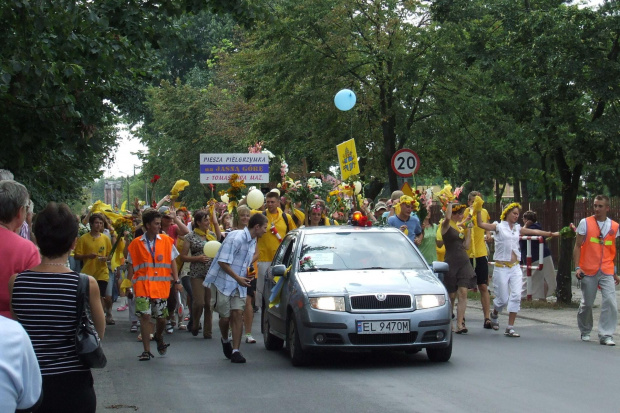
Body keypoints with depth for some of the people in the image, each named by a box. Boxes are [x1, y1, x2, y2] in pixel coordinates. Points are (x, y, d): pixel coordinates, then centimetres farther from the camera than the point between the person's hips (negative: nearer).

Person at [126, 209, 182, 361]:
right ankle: (147, 350, 0)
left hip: (161, 286, 1)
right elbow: (131, 265, 7)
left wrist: (177, 281, 0)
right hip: (142, 286, -1)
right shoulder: (136, 244, 2)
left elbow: (172, 262, 7)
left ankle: (159, 337, 39)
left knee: (161, 317, 7)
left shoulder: (167, 241, 4)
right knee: (145, 316, -8)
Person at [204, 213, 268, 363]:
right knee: (225, 316, -1)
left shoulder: (253, 242, 10)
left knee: (237, 313, -5)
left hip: (239, 283, 7)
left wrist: (248, 274, 7)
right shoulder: (236, 237, -18)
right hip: (222, 282, -7)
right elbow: (223, 262, -21)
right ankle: (225, 341, 29)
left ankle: (235, 351, -4)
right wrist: (238, 278, -19)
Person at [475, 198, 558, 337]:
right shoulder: (499, 226, -2)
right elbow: (481, 224, -12)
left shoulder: (518, 228, 13)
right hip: (501, 267, -4)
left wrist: (551, 234, 19)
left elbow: (535, 232, 18)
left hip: (515, 268, 4)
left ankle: (510, 328, -1)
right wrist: (478, 210, -22)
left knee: (516, 296, -7)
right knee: (503, 299, -1)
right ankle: (494, 314, 34)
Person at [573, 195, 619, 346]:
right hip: (588, 271, -1)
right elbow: (577, 246, 2)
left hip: (607, 272, 1)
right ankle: (585, 332, 28)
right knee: (587, 304, 7)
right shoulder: (585, 223, 2)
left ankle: (606, 335, -5)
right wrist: (577, 267, -7)